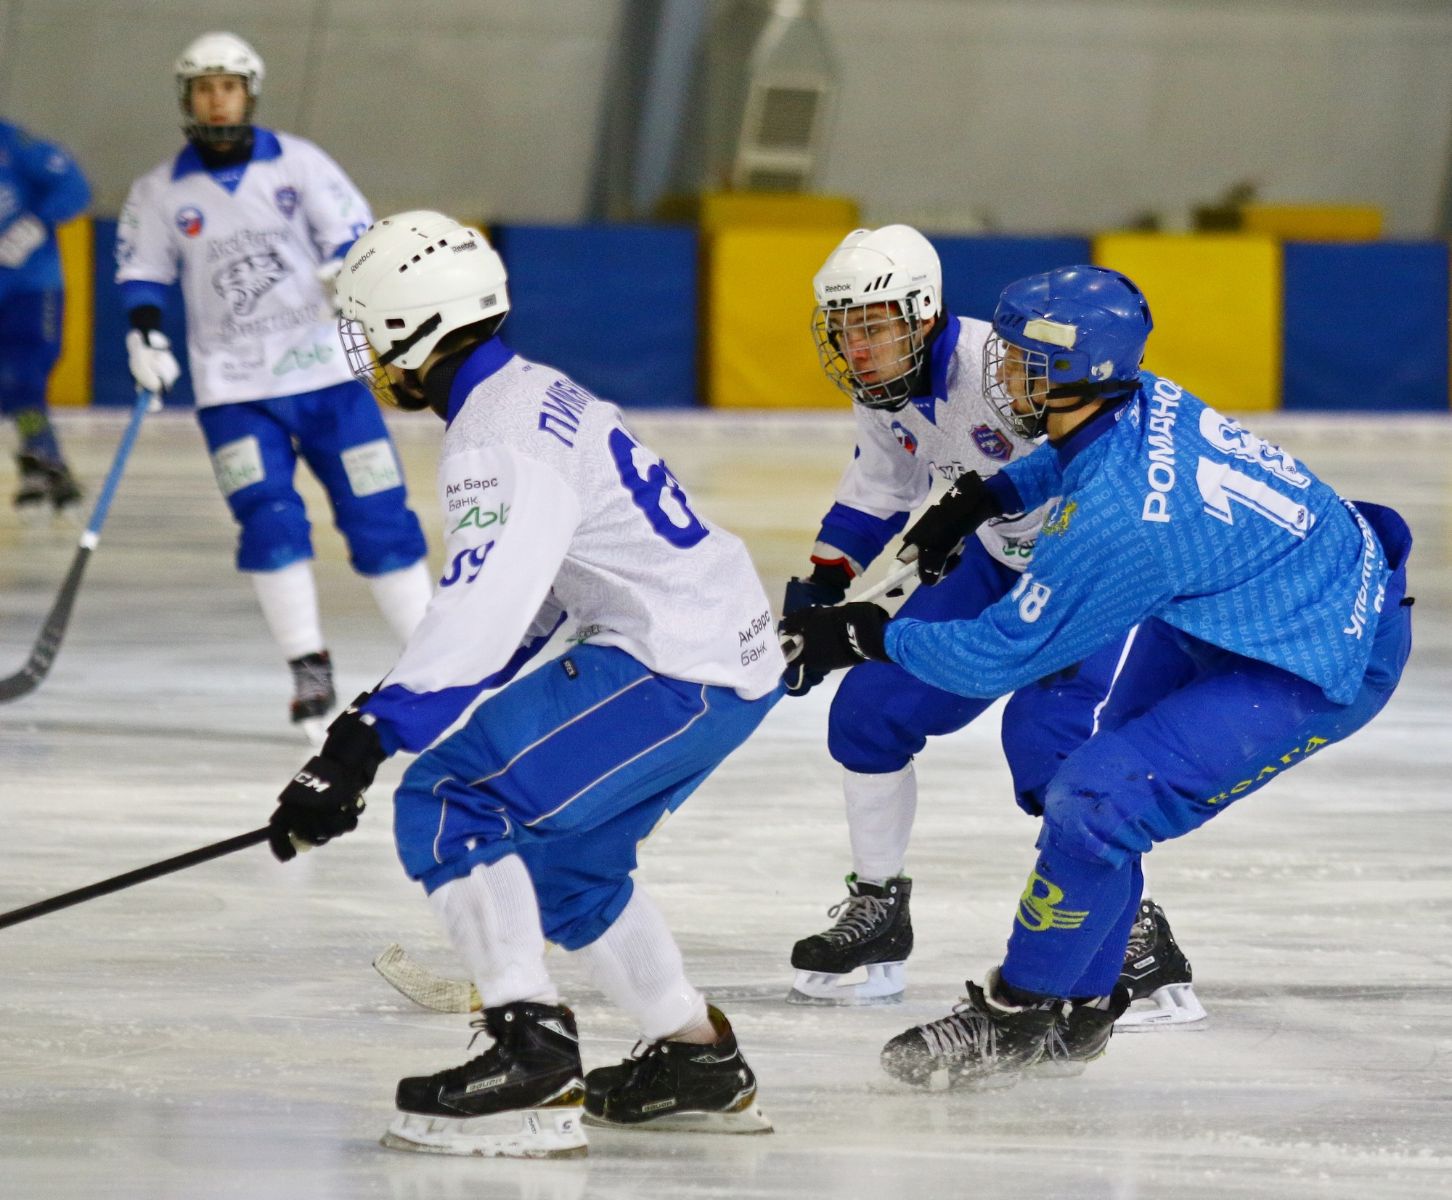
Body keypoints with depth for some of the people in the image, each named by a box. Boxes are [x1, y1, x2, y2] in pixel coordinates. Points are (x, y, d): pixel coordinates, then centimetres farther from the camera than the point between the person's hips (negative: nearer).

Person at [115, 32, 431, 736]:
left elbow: (352, 237, 0)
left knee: (377, 514, -2)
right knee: (269, 519, -15)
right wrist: (145, 333, -6)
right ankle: (309, 671, -8)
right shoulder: (160, 194, 2)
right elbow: (141, 273, 11)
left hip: (325, 369, 0)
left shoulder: (298, 164, -1)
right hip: (233, 389, 0)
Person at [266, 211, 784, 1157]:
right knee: (559, 859, 22)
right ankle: (699, 1062, 29)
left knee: (449, 806, -14)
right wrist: (392, 718, 22)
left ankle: (532, 1056, -19)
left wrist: (362, 742, -33)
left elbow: (482, 614, -29)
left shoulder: (502, 435, -17)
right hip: (728, 649, 11)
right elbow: (520, 601, 23)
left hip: (675, 668, -11)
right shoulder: (531, 396, 16)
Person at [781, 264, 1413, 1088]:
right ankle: (1078, 1008, 32)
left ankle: (1017, 1019, 0)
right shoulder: (1144, 402, -8)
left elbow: (1004, 654, -23)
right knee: (1113, 770, 17)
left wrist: (872, 636, -13)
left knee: (1100, 799, -17)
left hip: (1323, 667, -10)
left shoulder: (1118, 519, -33)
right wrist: (991, 494, 14)